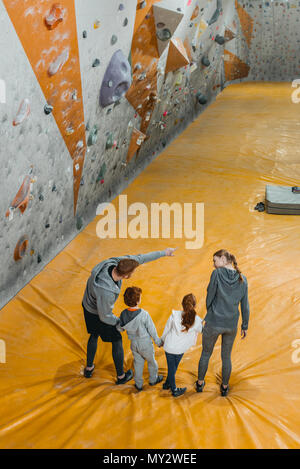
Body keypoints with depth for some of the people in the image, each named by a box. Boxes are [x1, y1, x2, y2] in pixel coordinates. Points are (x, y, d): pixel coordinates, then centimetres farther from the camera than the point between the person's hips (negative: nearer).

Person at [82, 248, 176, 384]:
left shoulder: (114, 262, -28)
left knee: (94, 335, 31)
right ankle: (121, 376, 36)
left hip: (88, 304, 7)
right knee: (116, 340, 16)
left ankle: (89, 368, 49)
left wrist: (163, 252, -8)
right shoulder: (106, 293, -45)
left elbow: (139, 258, -15)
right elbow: (104, 316, -27)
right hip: (98, 314, -7)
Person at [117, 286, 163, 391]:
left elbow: (119, 328, -3)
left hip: (134, 344, 4)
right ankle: (153, 379, 46)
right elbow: (152, 330, -18)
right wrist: (158, 341, -2)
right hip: (145, 345, -4)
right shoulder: (144, 315, -31)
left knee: (138, 363, 25)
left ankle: (138, 384, 37)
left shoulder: (124, 314, -17)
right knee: (151, 361, 24)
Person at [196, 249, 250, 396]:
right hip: (231, 325, 3)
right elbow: (245, 305, 2)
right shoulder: (242, 279, -2)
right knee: (226, 357, 21)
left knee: (206, 354, 19)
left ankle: (200, 383, 35)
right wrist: (245, 326, 12)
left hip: (213, 324, -3)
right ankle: (225, 387, 34)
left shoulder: (217, 274, -15)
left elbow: (210, 297, -9)